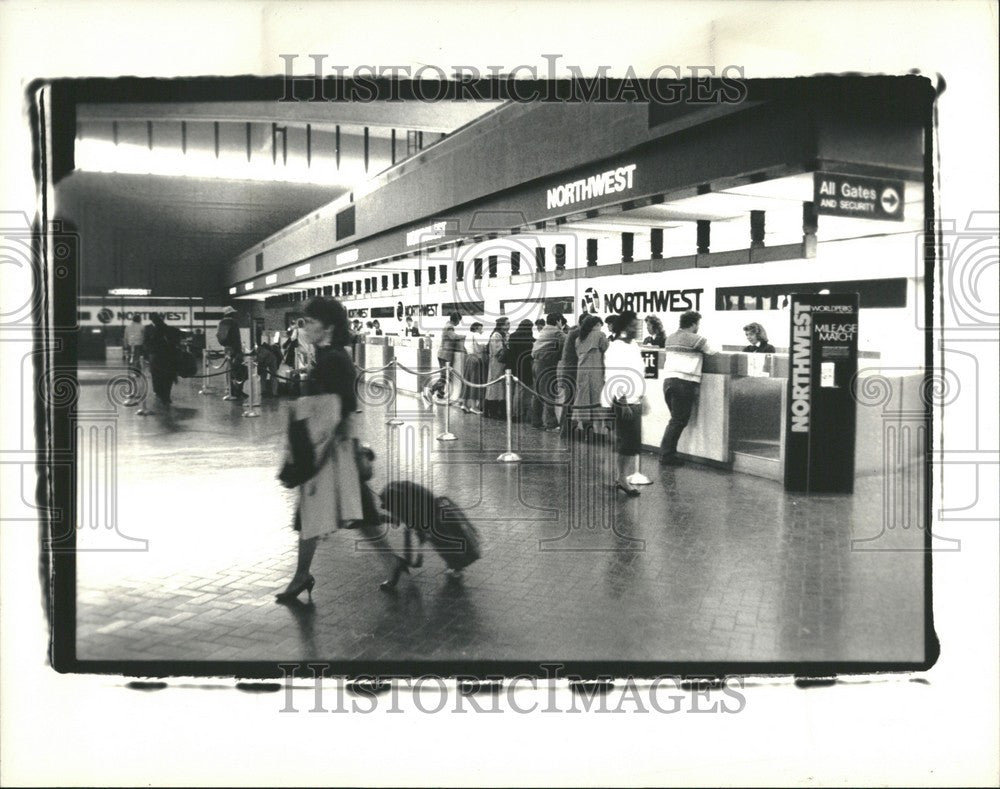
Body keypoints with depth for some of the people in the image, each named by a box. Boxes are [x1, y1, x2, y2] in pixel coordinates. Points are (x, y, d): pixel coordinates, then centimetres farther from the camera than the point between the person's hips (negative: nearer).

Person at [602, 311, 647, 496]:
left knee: (631, 443, 10)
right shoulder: (616, 348, -14)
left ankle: (622, 477, 19)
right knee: (628, 442, -6)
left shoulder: (634, 345, 13)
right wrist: (622, 401, -21)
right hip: (623, 401, -9)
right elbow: (614, 377, -18)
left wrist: (641, 398, 19)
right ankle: (622, 479, 3)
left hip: (635, 401, 9)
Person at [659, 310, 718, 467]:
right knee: (679, 421, -2)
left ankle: (666, 453, 14)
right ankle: (667, 456, -2)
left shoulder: (670, 338, 17)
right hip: (685, 382, -7)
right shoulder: (695, 339, -5)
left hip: (668, 379, 7)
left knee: (675, 419, 17)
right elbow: (713, 352, 2)